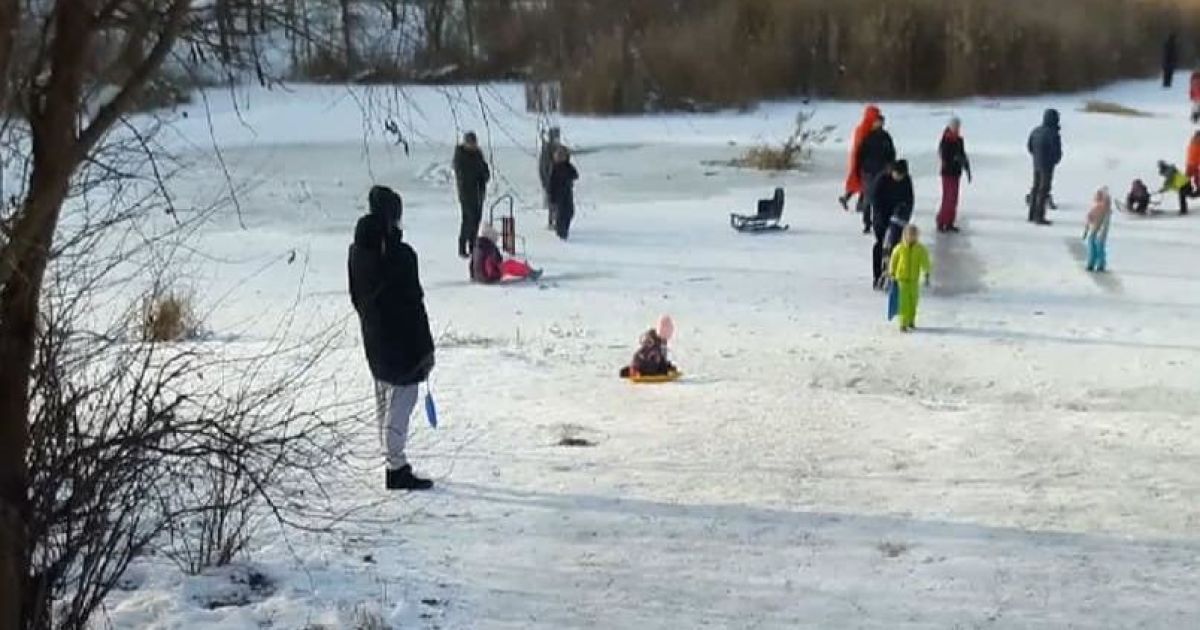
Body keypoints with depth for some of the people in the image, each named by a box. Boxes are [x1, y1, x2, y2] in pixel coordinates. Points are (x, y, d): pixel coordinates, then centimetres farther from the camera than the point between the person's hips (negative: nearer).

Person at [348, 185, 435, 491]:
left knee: (384, 402, 16)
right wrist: (426, 348, -10)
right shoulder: (400, 255, -20)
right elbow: (413, 304, -17)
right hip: (402, 341, -8)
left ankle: (393, 462, 26)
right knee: (402, 400, -2)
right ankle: (397, 469, -1)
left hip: (373, 339, 8)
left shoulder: (358, 251, 3)